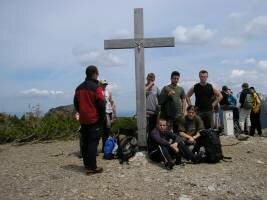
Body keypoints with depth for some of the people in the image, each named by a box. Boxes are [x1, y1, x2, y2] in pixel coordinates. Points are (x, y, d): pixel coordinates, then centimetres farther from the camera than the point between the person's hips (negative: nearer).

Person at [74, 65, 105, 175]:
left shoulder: (79, 88, 9)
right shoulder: (96, 88, -13)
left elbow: (76, 104, 14)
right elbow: (101, 104, -15)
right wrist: (102, 118, -2)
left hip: (83, 120, 7)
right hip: (94, 120, -7)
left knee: (85, 142, 14)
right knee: (93, 142, -3)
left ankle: (87, 164, 24)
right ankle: (92, 167, -1)